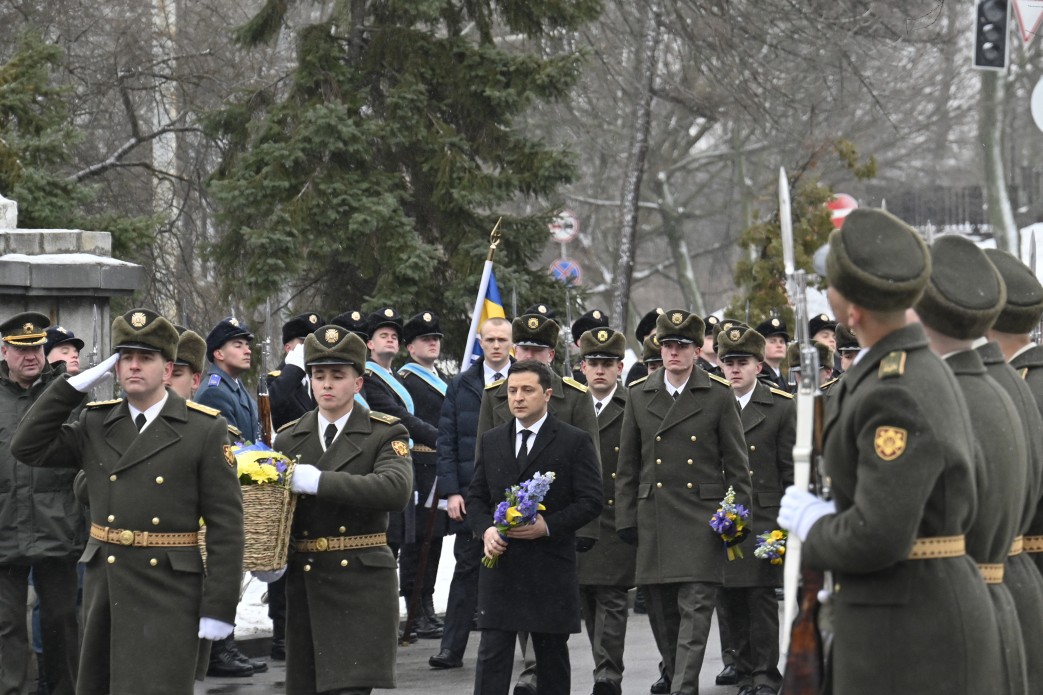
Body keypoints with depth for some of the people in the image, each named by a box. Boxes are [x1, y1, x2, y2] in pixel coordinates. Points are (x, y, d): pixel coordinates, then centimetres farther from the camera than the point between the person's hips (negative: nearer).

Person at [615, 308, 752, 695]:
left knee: (696, 609, -10)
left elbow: (736, 463, 3)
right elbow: (627, 466, 12)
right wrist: (626, 519, 7)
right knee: (661, 611, 8)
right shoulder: (638, 396, 9)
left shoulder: (720, 396, 1)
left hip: (702, 517, -3)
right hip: (655, 520, 3)